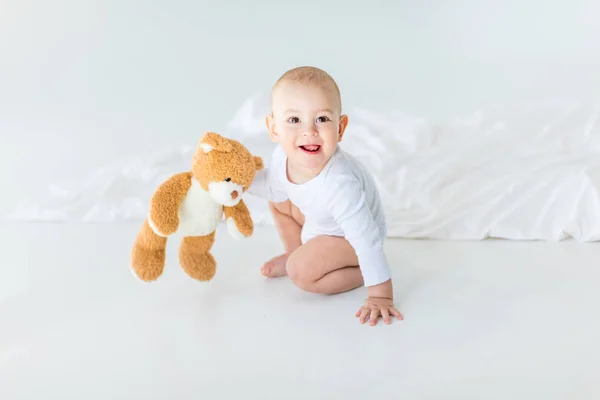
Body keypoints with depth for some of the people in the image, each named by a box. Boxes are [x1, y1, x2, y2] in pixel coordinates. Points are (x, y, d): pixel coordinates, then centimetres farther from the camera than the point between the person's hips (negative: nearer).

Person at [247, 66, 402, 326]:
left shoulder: (339, 184, -45)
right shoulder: (283, 156, -23)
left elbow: (368, 240, -39)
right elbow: (274, 187, 2)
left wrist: (381, 295, -35)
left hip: (350, 238, -8)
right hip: (318, 222, 8)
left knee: (301, 273, -22)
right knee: (277, 201, 12)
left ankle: (360, 273, -2)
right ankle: (296, 253, 27)